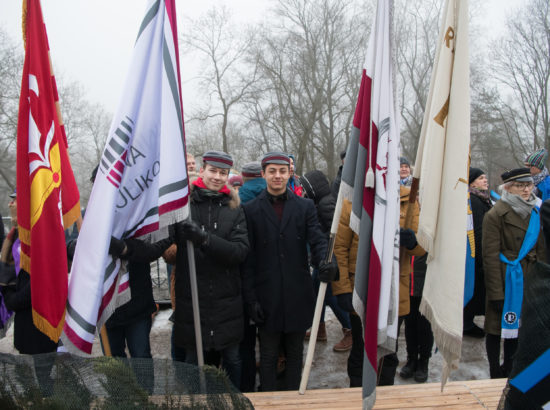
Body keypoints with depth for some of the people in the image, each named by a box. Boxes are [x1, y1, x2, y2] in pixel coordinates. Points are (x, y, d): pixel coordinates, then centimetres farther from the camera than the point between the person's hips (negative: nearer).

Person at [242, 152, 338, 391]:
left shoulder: (305, 207, 6)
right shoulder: (251, 210, 1)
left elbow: (317, 240, -3)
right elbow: (248, 259, -1)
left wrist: (326, 263, -26)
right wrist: (251, 298, -6)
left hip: (298, 295, 2)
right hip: (267, 296, -1)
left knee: (295, 353, 14)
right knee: (268, 355, 9)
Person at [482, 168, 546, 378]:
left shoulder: (535, 212, 8)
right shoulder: (495, 215, -12)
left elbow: (541, 251, 14)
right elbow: (490, 256, -13)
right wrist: (496, 293, -16)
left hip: (528, 280, 6)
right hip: (505, 279, -6)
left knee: (516, 326, 15)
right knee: (497, 326, 4)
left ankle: (508, 370, 31)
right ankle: (495, 376, 18)